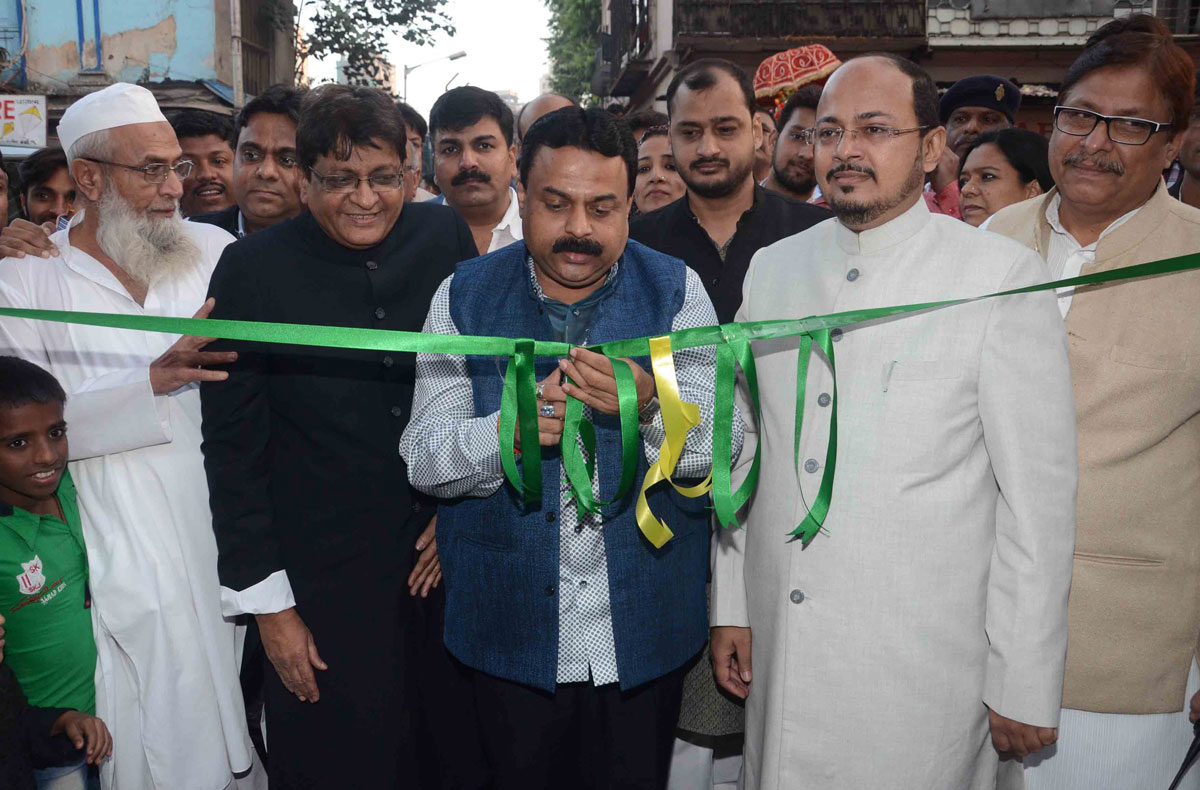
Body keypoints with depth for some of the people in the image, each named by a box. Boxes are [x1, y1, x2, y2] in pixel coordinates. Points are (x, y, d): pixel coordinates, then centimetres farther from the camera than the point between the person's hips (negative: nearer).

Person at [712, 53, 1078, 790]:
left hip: (923, 671, -4)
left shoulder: (1002, 275, -8)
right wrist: (731, 606, 9)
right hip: (780, 645, 4)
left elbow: (1039, 491, -8)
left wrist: (1026, 686, -8)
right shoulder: (772, 269, 6)